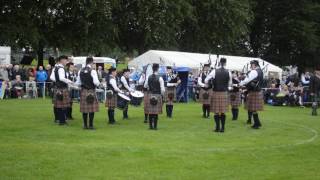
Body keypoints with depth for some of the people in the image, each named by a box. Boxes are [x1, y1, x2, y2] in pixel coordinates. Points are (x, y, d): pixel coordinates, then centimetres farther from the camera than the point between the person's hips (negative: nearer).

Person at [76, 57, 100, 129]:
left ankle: (85, 125, 14)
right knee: (92, 109, 0)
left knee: (84, 109, 10)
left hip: (83, 91, 6)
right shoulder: (92, 71, -12)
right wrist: (98, 84, 4)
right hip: (91, 92, -6)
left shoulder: (81, 71, 6)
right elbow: (96, 82, -17)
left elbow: (78, 83, 8)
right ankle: (90, 125, 1)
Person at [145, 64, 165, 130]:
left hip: (150, 96, 4)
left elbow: (145, 86, 12)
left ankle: (150, 126, 15)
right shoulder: (160, 78, -11)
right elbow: (163, 89, -14)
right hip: (157, 96, -4)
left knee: (150, 112, 9)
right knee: (156, 112, 2)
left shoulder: (149, 77, 2)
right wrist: (162, 94, 5)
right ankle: (155, 126, 4)